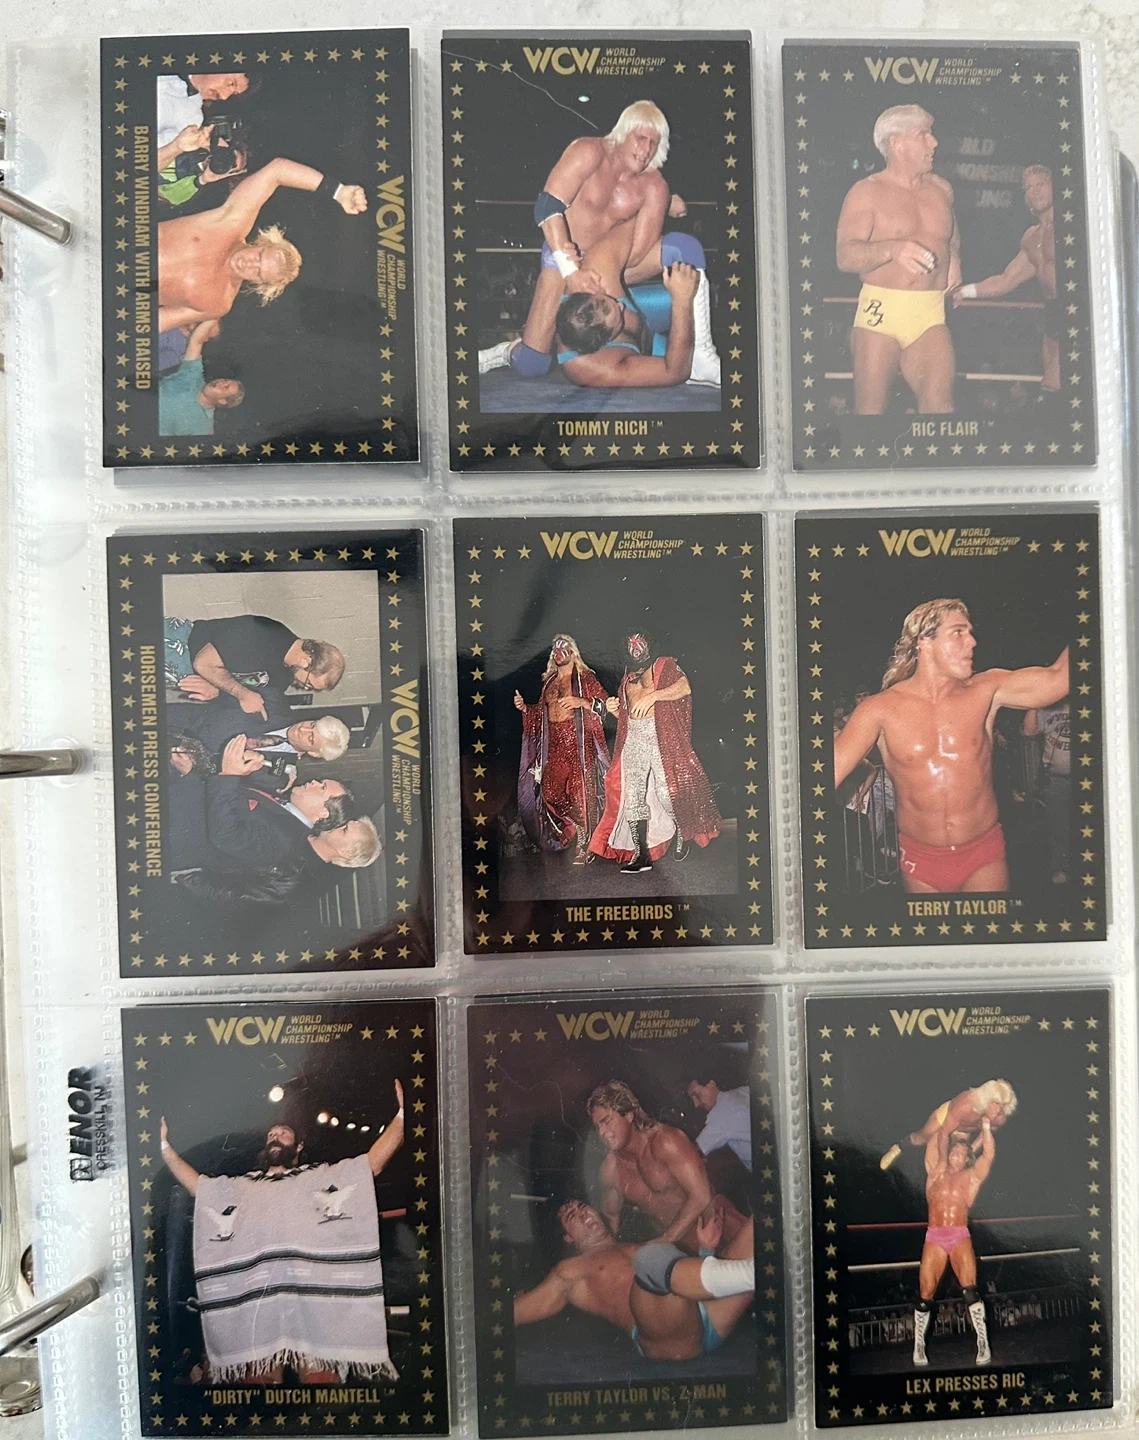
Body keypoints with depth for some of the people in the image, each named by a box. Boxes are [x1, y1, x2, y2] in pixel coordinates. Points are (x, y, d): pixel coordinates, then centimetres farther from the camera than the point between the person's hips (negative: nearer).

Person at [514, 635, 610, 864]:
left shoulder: (585, 678, 1)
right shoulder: (548, 681, 19)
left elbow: (604, 705, -6)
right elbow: (542, 712, 24)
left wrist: (581, 702, -20)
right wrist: (524, 708, 8)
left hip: (578, 743, -6)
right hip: (554, 744, 6)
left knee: (580, 792, -8)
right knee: (550, 791, 2)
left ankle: (584, 845, -3)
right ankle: (570, 833, 20)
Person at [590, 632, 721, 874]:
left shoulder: (665, 666, 5)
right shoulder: (628, 676, 22)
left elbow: (684, 687, -13)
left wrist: (654, 695, -24)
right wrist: (615, 709, 6)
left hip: (660, 734, -5)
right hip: (633, 738, 5)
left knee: (666, 790, -9)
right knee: (631, 794, -3)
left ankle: (681, 832, 20)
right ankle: (641, 854, 1)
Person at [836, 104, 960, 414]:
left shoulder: (941, 189, 19)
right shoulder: (866, 192, 2)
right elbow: (845, 256, -14)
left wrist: (954, 258, 19)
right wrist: (893, 249, -29)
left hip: (930, 315, 4)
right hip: (880, 310, -4)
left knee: (939, 406, -12)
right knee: (870, 410, -4)